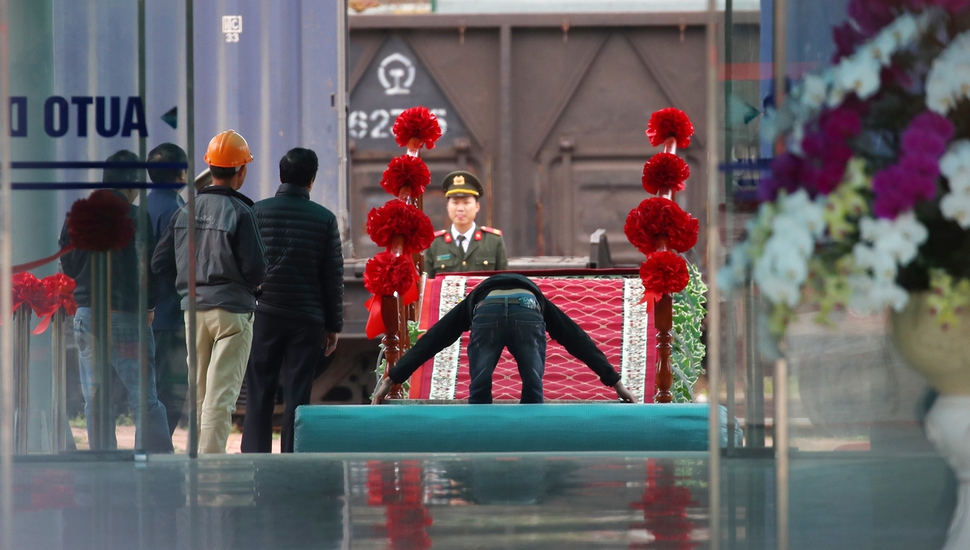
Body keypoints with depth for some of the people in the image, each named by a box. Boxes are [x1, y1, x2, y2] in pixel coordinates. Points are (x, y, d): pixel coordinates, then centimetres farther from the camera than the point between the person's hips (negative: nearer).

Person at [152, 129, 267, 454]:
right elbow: (257, 269, -12)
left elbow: (160, 264, 6)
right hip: (232, 309, -6)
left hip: (193, 307, 6)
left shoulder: (185, 211, 6)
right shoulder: (239, 212, -12)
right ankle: (211, 460, -14)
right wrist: (250, 283, 10)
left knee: (198, 390, 15)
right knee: (222, 392, -7)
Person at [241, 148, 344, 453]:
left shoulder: (257, 212, -1)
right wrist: (334, 325, 9)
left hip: (265, 314, 0)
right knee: (298, 394, 2)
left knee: (259, 394, 5)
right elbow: (333, 276, 2)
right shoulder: (324, 219, -1)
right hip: (307, 319, 0)